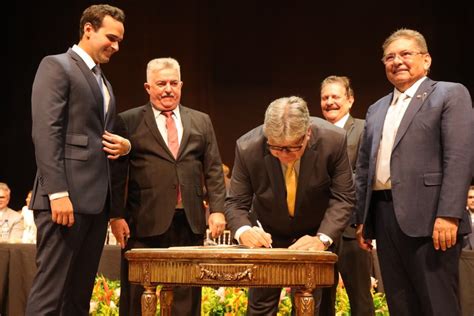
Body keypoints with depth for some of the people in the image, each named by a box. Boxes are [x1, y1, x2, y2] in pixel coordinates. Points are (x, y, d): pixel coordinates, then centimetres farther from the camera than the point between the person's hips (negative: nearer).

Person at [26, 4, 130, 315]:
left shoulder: (103, 81, 23)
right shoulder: (56, 66, -2)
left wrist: (125, 145, 7)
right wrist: (57, 192, -21)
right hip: (66, 196, -8)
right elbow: (45, 133, -13)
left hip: (96, 199, 8)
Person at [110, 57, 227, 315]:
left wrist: (217, 209, 2)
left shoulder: (201, 122, 14)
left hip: (190, 223, 3)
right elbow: (117, 174, 0)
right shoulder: (128, 122, 4)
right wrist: (116, 215, -7)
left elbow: (214, 171, 12)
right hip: (146, 223, -3)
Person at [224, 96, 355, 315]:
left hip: (314, 235, 0)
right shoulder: (248, 148, -25)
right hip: (267, 237, 1)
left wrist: (322, 239, -33)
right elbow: (235, 202, -14)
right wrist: (244, 231, -36)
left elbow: (342, 198, -18)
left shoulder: (333, 141, -26)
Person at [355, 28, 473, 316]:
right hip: (385, 216, 7)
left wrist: (448, 215, -19)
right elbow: (364, 168, 22)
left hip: (428, 216, -6)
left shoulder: (450, 94, 1)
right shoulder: (377, 109, 21)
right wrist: (363, 219, 15)